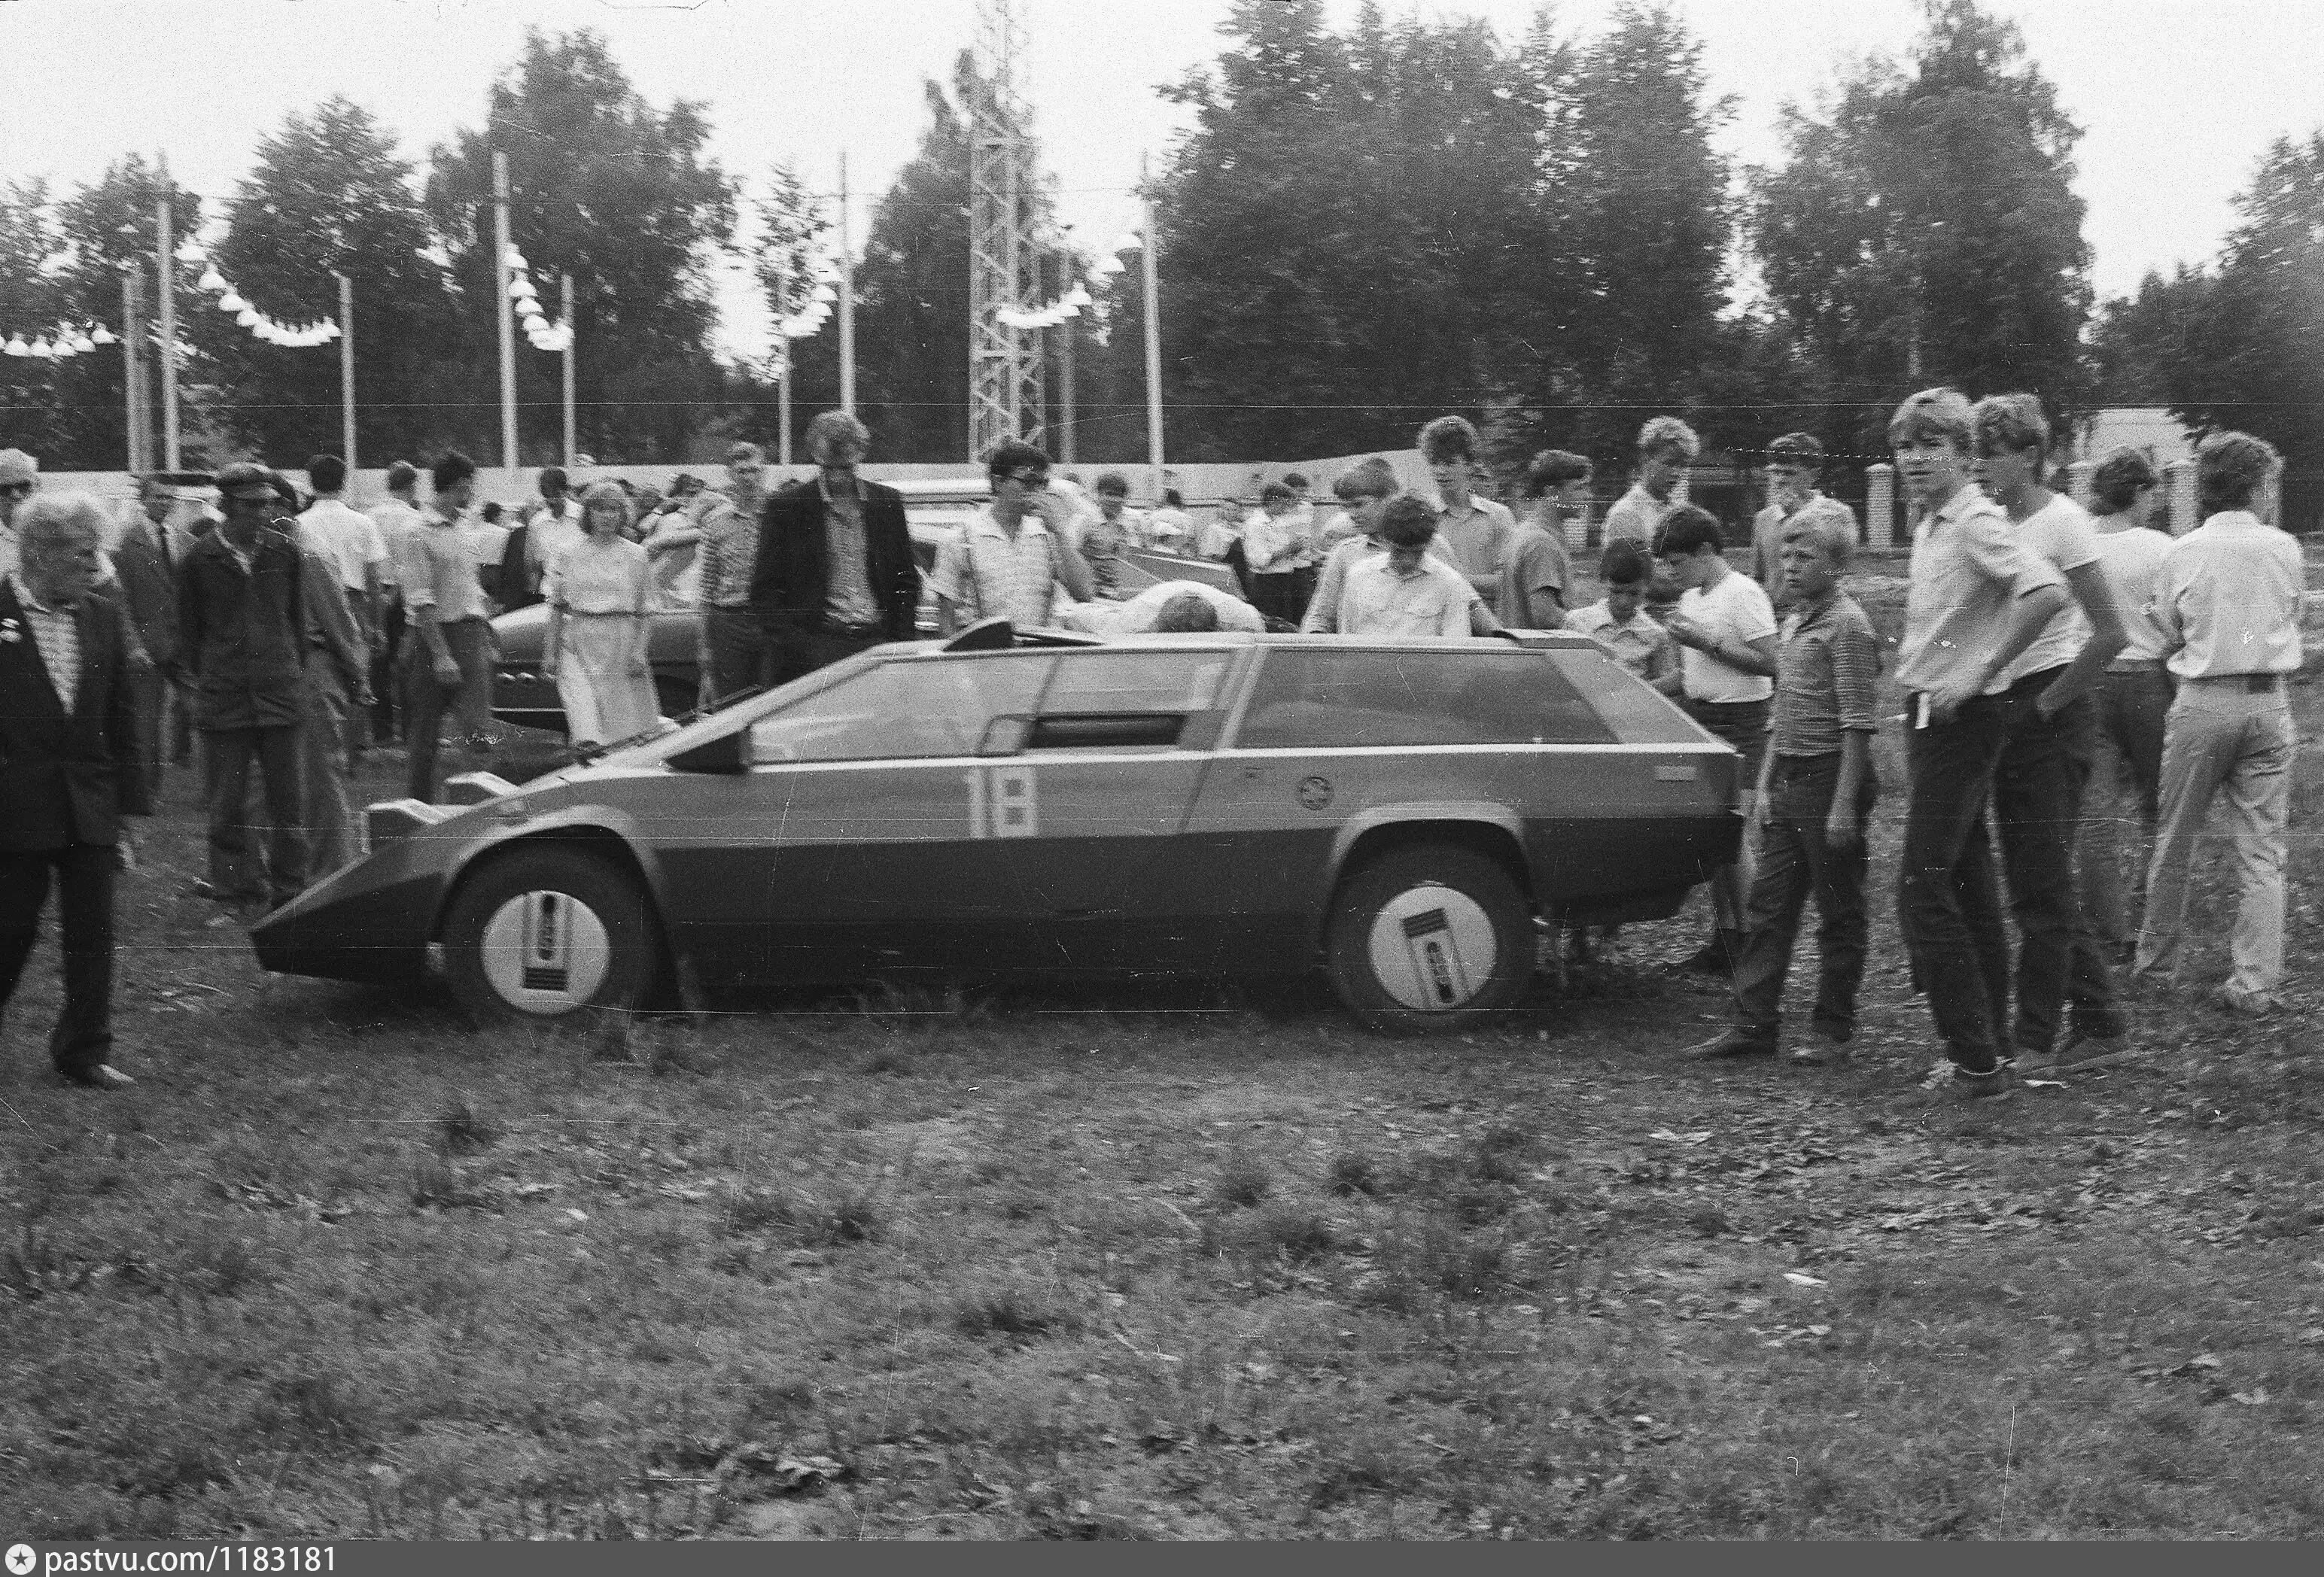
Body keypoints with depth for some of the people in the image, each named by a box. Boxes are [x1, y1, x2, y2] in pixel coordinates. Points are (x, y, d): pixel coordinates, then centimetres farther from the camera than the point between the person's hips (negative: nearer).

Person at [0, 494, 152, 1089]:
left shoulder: (101, 619, 6)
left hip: (89, 806, 4)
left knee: (92, 931, 5)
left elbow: (121, 720, 10)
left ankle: (84, 1052, 15)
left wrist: (131, 796, 7)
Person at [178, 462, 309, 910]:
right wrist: (208, 678, 7)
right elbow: (189, 628, 8)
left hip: (280, 691, 1)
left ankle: (288, 885, 12)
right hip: (223, 696, -1)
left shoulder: (285, 552, 5)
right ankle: (235, 877, 13)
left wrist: (291, 672, 11)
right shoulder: (200, 559, -1)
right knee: (227, 797, 2)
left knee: (286, 793, 3)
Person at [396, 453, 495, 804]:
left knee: (477, 729, -9)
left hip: (471, 633, 6)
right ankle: (420, 806, 16)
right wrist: (440, 655, -19)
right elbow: (421, 603, -15)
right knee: (423, 736, 6)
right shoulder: (421, 534, -10)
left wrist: (485, 636, 19)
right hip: (434, 636, -6)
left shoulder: (461, 527, 14)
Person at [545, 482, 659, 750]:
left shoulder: (635, 555, 5)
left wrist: (640, 650, -4)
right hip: (580, 644, 0)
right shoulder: (570, 555, 8)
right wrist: (551, 653, 8)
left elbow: (645, 611, 6)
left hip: (621, 646, 0)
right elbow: (557, 608, 12)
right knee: (580, 704, -18)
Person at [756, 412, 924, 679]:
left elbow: (907, 581, 15)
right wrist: (791, 645, -10)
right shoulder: (786, 507, 2)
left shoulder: (888, 502, 11)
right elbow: (765, 589, 1)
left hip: (877, 644, 3)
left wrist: (900, 638, 3)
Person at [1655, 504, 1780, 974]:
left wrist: (1707, 641, -19)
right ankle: (1723, 937, 13)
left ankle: (1746, 942, -3)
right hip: (1701, 718, 8)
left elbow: (1767, 663, -19)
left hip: (1739, 722, -8)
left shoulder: (1744, 594, -11)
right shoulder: (1690, 598, 15)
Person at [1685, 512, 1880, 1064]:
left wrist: (1845, 805, -21)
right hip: (1790, 781, 9)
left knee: (1839, 913, 3)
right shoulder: (1795, 621, 14)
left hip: (1830, 777, -9)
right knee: (1769, 905, 8)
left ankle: (1833, 1030, 11)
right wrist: (1766, 783, 16)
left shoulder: (1846, 625, -12)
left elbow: (1858, 723, -17)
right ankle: (1754, 1024, 12)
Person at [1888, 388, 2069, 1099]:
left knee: (1923, 888, -11)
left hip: (1960, 718, -10)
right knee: (1968, 886, 13)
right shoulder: (1929, 529, 14)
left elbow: (2047, 592, -30)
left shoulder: (1977, 522, -15)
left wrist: (1980, 673, -25)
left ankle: (1976, 1060, -7)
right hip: (1932, 717, 10)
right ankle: (1989, 1046, 21)